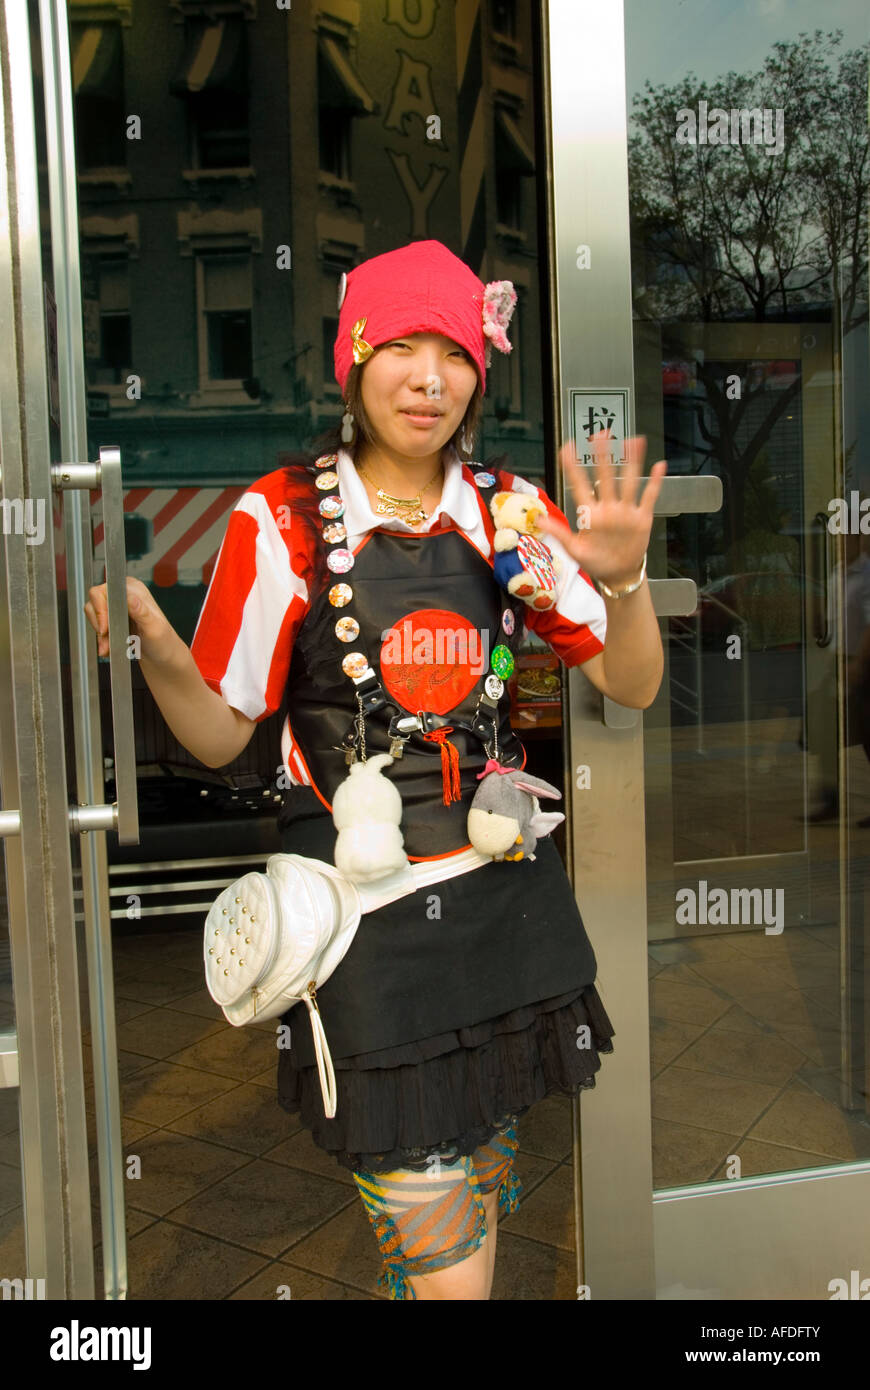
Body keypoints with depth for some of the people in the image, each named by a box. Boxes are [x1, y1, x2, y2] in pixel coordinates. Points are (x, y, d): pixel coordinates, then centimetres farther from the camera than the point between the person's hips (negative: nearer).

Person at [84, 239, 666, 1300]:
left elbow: (632, 686, 4)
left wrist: (622, 580, -15)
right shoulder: (280, 522, -6)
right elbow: (221, 734, -4)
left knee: (482, 1186, 22)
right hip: (369, 920, -3)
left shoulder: (509, 510, 2)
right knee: (441, 1258, 0)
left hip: (507, 897, 4)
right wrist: (150, 639, -22)